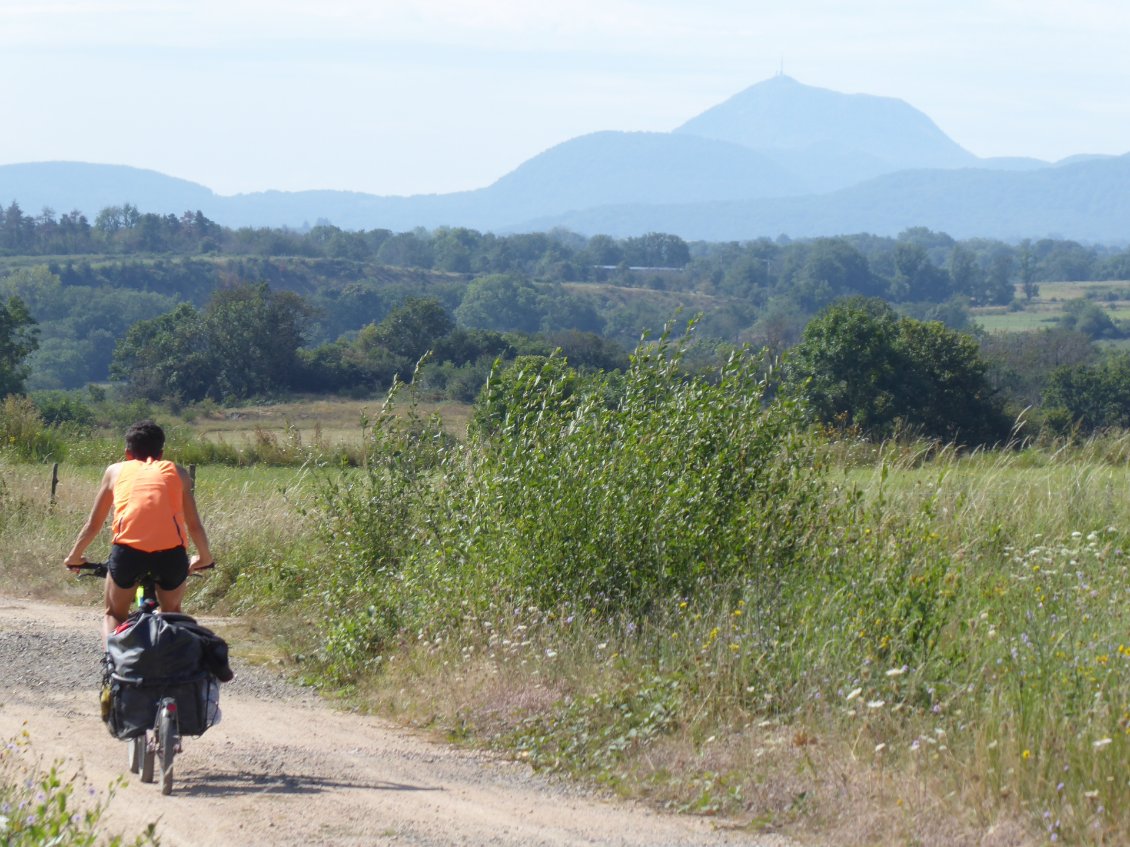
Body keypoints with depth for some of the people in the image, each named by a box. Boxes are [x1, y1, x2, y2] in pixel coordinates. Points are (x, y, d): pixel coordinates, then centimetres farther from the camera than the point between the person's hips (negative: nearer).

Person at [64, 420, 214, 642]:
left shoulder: (116, 471, 25)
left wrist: (74, 557, 42)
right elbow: (194, 525, 27)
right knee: (172, 613, 28)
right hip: (171, 550, 1)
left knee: (114, 615, 23)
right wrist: (205, 558, 44)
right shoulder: (177, 472, 25)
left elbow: (94, 524, 28)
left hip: (128, 549, -1)